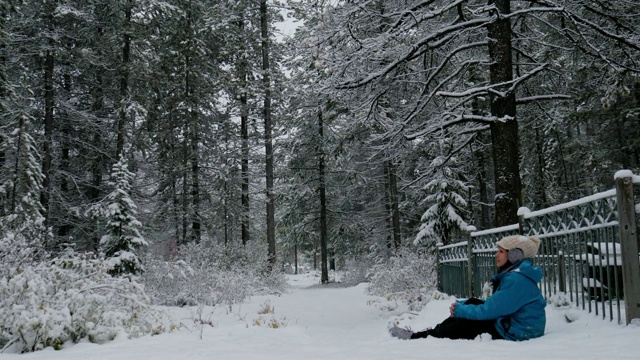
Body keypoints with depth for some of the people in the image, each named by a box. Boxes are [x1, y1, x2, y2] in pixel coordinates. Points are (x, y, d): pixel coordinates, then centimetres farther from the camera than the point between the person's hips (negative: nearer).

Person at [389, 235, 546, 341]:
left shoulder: (517, 279, -24)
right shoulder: (513, 274, 10)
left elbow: (489, 310, -24)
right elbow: (493, 303, 12)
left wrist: (460, 310, -9)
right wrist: (461, 304, 0)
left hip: (516, 332, -10)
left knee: (464, 324, -8)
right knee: (472, 302, 8)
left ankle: (418, 337, 4)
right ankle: (434, 332, 7)